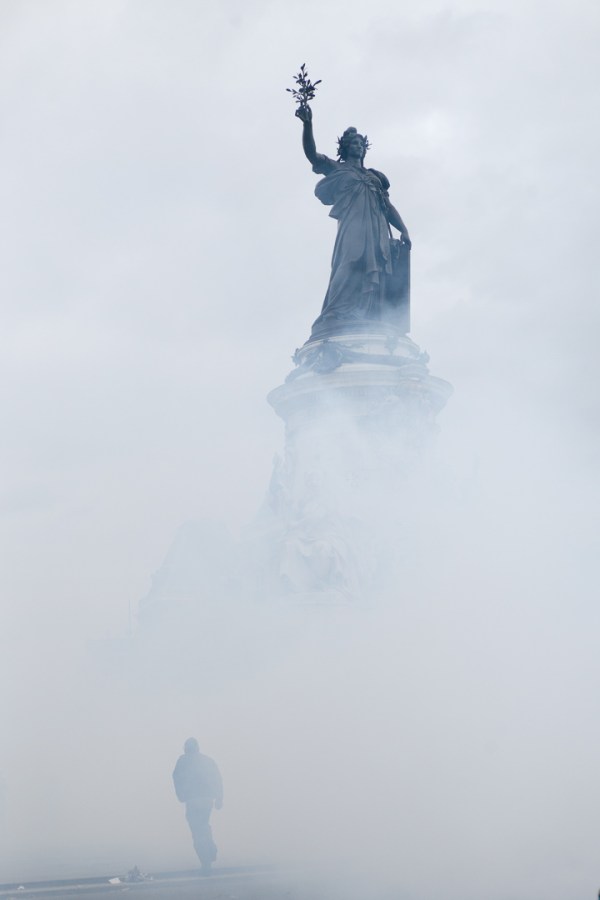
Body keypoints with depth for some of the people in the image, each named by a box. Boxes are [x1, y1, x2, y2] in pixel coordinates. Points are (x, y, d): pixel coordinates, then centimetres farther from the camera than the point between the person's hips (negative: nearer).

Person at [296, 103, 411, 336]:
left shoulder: (375, 176, 32)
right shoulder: (336, 168, 22)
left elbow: (388, 206, 23)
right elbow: (311, 154, 7)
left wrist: (403, 230, 8)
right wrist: (307, 124, -8)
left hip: (377, 232, 5)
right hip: (352, 226, -5)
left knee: (376, 275, -10)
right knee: (350, 271, -24)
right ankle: (336, 320, -37)